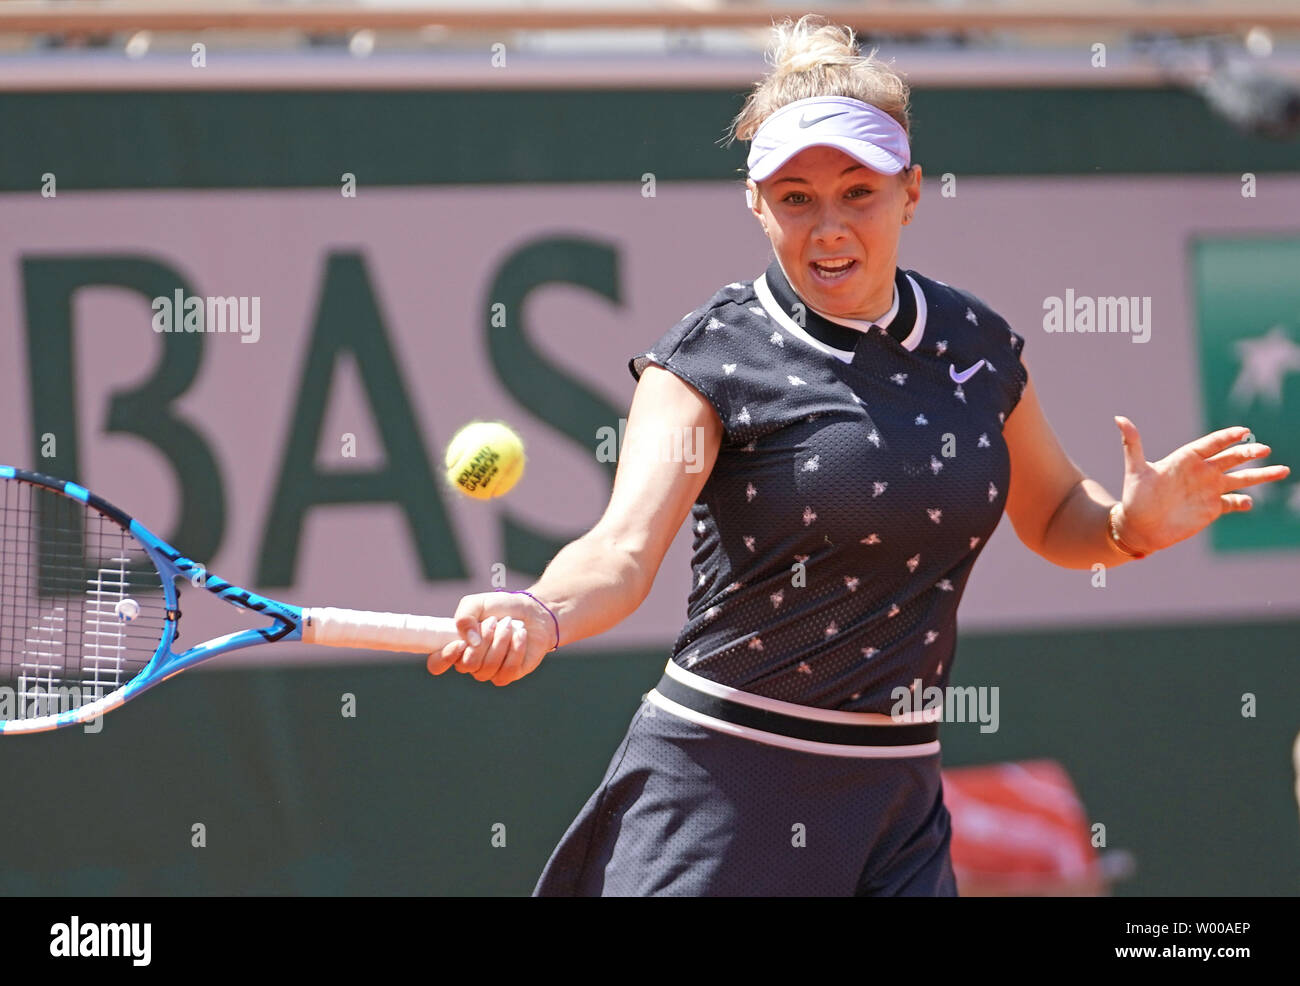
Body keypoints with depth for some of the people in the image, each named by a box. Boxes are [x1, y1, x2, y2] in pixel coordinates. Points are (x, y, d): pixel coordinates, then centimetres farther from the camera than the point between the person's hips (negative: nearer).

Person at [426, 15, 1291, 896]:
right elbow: (626, 547, -22)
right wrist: (540, 617, -44)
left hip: (896, 804, 4)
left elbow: (1055, 519, 21)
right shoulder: (716, 357, -9)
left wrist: (1135, 523, -2)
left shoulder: (977, 345, 6)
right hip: (716, 790, -4)